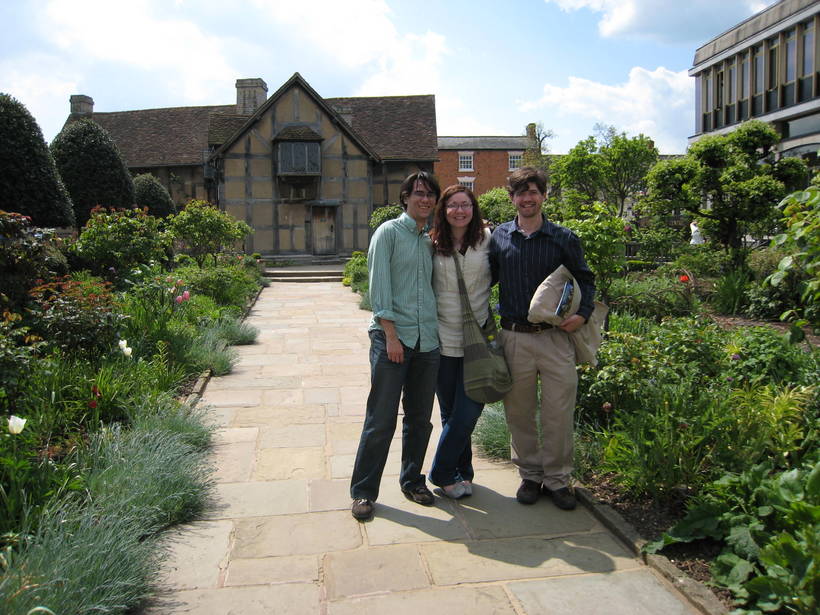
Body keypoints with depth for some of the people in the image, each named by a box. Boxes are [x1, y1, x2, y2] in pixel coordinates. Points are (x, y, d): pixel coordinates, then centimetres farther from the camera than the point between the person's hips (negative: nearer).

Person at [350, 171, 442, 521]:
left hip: (428, 339, 6)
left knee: (420, 417, 13)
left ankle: (412, 480, 29)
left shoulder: (433, 240, 16)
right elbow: (379, 288, -10)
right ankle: (363, 491, 11)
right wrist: (391, 335, -15)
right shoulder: (389, 232, -2)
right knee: (381, 419, -2)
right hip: (391, 335, -6)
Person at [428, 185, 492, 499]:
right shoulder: (433, 244, 2)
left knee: (466, 413, -4)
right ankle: (461, 472, 28)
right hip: (443, 339, 1)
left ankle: (441, 473, 16)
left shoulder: (487, 240, 0)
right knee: (450, 413, 10)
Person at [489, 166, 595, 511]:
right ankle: (530, 475, 27)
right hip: (514, 337, 1)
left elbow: (584, 279, 11)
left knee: (559, 412, 2)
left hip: (555, 337, -1)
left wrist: (583, 313, -5)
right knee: (519, 412, 10)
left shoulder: (564, 238, 3)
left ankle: (557, 479, 20)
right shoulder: (499, 237, 6)